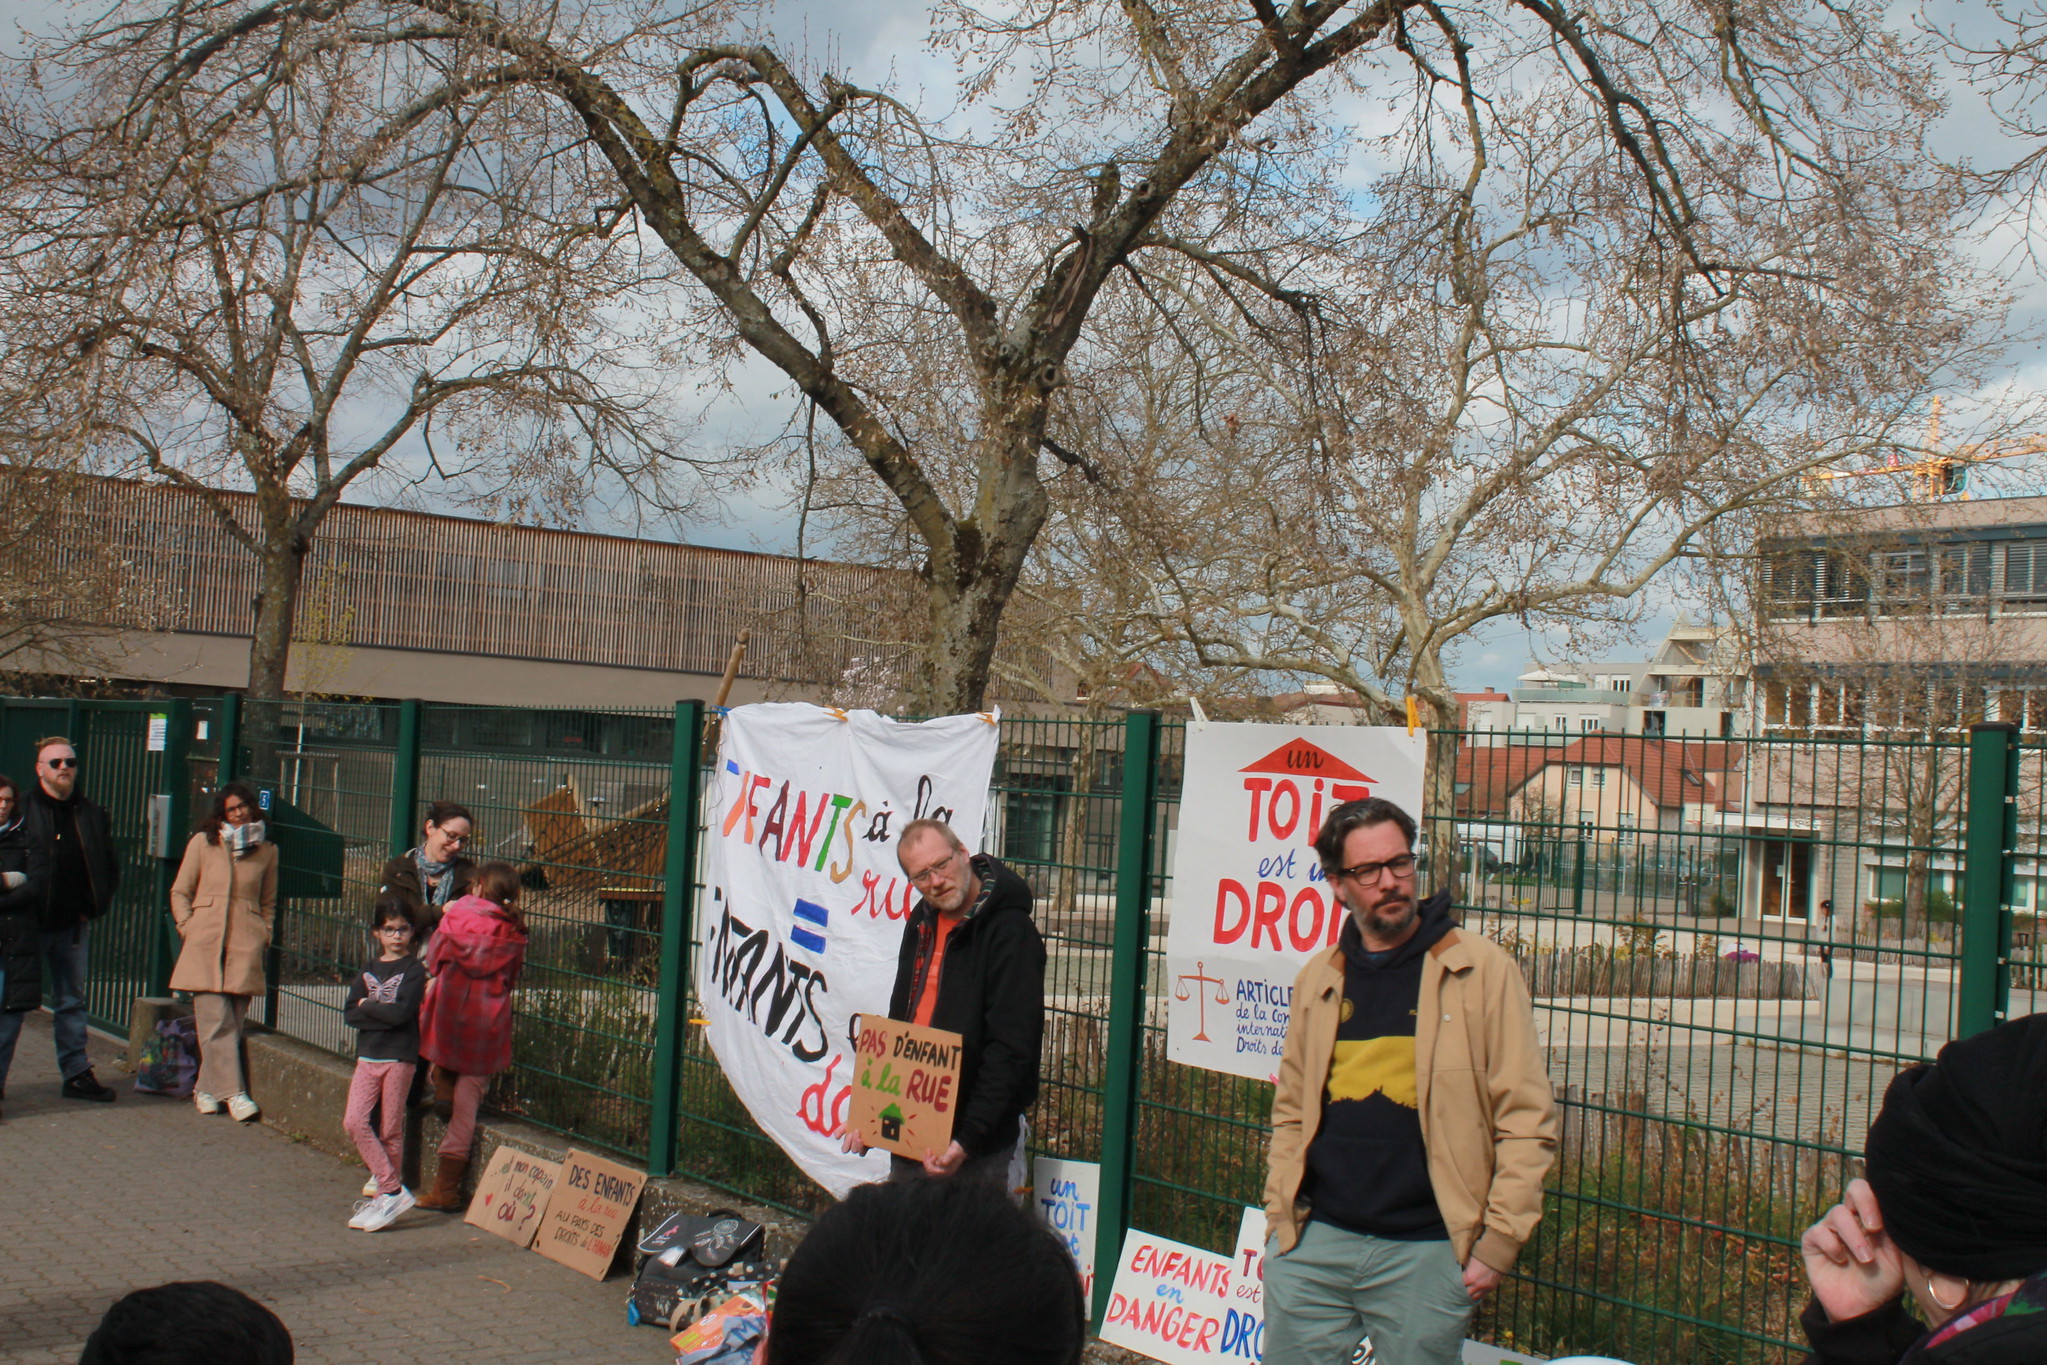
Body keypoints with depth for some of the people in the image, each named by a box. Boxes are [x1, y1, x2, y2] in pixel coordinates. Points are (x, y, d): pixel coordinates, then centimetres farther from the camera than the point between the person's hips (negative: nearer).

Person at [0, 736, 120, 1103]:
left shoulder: (92, 815, 8)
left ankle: (77, 1073, 18)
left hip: (73, 925, 4)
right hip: (29, 923, -4)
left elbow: (110, 867, 16)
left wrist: (93, 907, 8)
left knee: (72, 1002, 12)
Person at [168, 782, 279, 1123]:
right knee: (215, 1018, -9)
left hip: (247, 944, 1)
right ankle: (232, 1091, -9)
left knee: (234, 1020, -2)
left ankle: (207, 1088, 10)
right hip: (206, 941, -1)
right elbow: (180, 892, 13)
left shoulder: (267, 851, 14)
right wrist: (188, 927, 1)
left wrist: (264, 934, 9)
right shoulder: (203, 843, 9)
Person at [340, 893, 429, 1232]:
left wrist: (368, 1006, -5)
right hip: (367, 1056, 5)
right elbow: (349, 1013, 1)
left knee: (390, 1131, 1)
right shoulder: (368, 969, 12)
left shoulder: (414, 970, -3)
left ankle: (383, 1196, 10)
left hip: (399, 1057, -5)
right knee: (354, 1122, -7)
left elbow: (402, 1012, -18)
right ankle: (393, 1190, -2)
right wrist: (384, 1015, -12)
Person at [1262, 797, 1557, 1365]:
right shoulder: (1318, 979, 10)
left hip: (1425, 1252, -3)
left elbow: (1528, 1118, -5)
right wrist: (1279, 1216, 8)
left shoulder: (1482, 970, -4)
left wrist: (1498, 1242, -8)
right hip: (1313, 1243, 4)